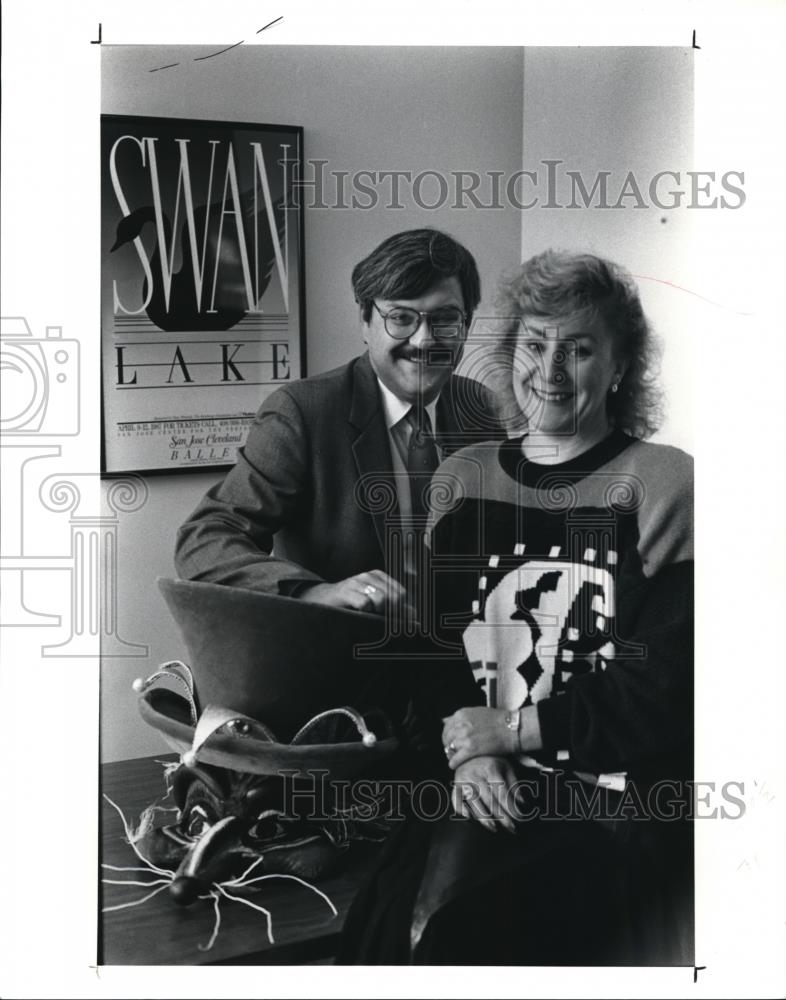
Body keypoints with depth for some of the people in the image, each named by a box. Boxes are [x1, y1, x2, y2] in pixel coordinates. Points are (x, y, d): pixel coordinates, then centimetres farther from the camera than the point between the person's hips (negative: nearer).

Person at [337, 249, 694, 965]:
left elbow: (665, 692, -7)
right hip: (490, 795, 4)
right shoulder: (462, 478, 13)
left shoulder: (663, 483, -1)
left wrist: (513, 729, -7)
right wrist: (467, 753, -6)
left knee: (461, 932, -24)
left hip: (620, 802, -3)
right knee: (389, 914, -23)